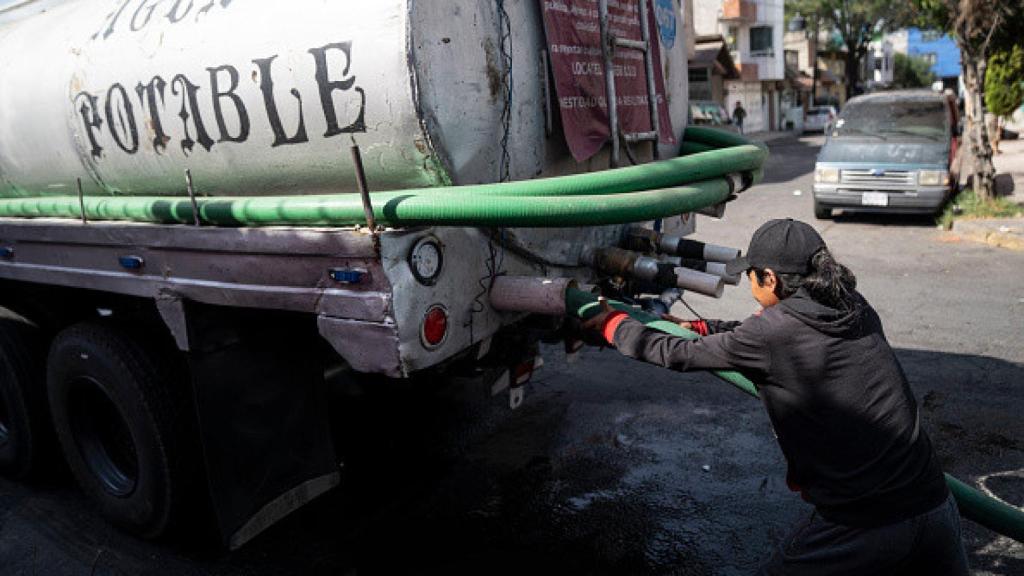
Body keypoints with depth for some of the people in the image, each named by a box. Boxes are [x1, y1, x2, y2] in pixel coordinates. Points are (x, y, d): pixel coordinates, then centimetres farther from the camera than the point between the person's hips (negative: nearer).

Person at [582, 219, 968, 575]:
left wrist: (610, 323, 14)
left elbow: (678, 356, 0)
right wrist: (699, 327, 28)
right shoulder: (856, 308, 6)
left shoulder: (774, 330, -13)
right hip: (935, 509, 6)